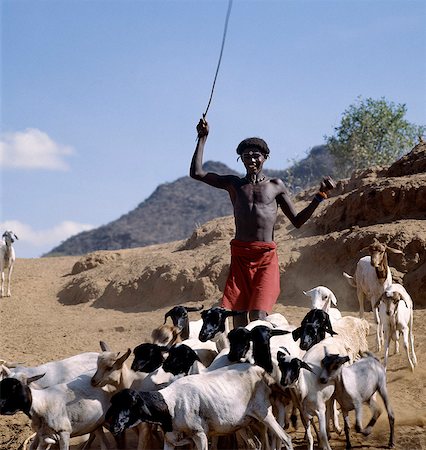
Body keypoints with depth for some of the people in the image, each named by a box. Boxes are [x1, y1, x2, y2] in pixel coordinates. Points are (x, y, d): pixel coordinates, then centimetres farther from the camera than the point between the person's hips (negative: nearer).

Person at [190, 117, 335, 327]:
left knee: (258, 314, -15)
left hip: (267, 257, -1)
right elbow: (197, 173, 6)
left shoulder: (276, 185, 11)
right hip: (240, 256, 2)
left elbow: (297, 221, 12)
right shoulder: (234, 184, 12)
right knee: (238, 314, -2)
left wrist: (320, 195, 3)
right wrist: (203, 138, 7)